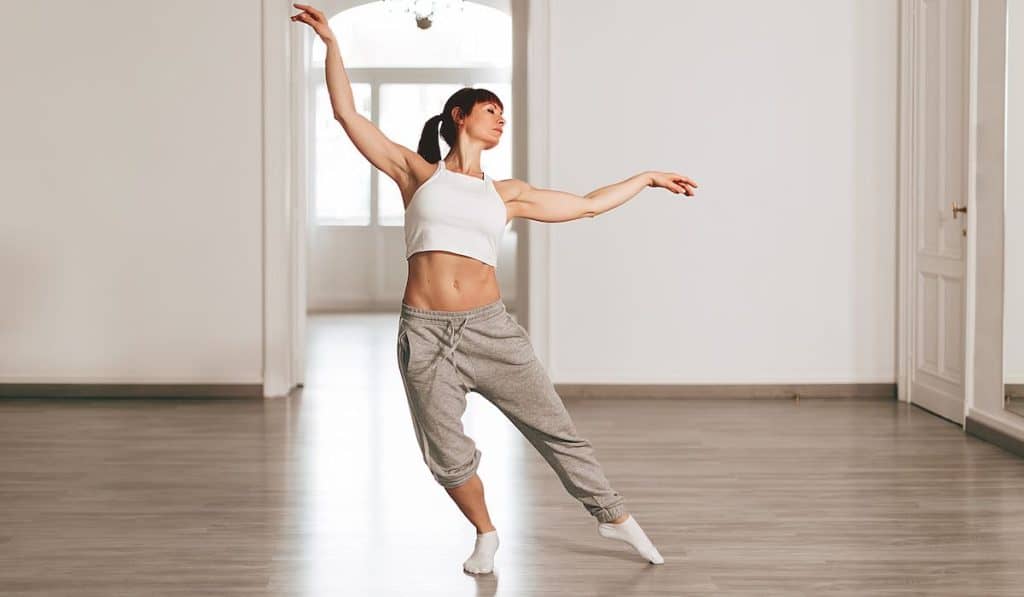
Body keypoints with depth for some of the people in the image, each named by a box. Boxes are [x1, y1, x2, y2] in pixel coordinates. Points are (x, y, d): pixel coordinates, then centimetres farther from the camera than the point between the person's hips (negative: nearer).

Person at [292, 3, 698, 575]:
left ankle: (616, 517, 26)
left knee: (556, 428, 6)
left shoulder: (507, 194, 13)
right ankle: (486, 535, 31)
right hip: (425, 333, -1)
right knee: (449, 458, 4)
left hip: (491, 329, 1)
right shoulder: (417, 172, 8)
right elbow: (348, 113, 4)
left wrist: (648, 177, 25)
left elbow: (589, 204, 21)